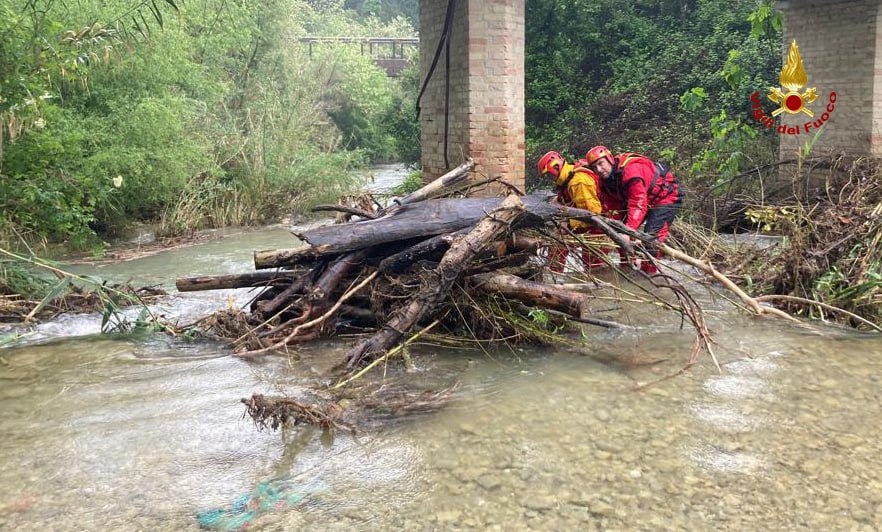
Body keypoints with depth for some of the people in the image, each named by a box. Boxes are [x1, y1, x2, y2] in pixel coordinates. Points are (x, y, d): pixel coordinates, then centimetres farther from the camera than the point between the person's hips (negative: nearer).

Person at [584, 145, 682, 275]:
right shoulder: (605, 182, -7)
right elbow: (615, 209, -7)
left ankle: (648, 274, -10)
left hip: (666, 196, -9)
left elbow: (638, 205, -41)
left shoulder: (631, 170, -35)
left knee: (651, 236, -21)